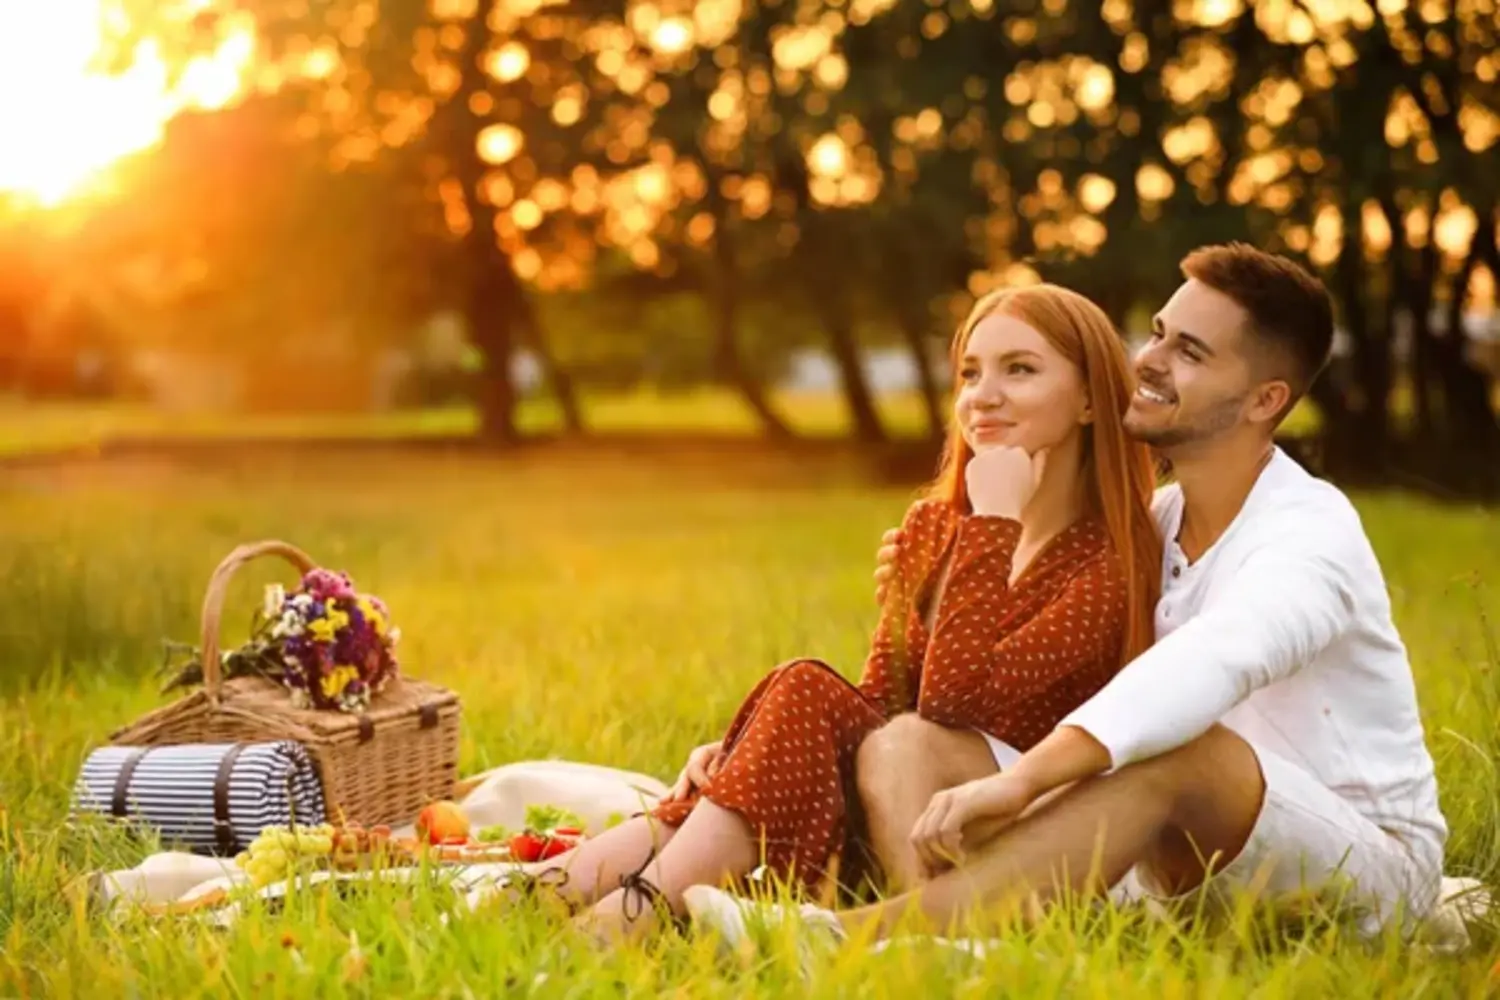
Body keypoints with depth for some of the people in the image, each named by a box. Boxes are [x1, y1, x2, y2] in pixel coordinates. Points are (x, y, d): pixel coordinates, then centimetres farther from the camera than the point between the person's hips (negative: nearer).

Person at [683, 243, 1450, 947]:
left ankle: (851, 937, -51)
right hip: (1201, 872, 7)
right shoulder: (1150, 525, 8)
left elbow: (1211, 662, -39)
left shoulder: (1312, 532, -18)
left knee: (1184, 750, -39)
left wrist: (1019, 779, -51)